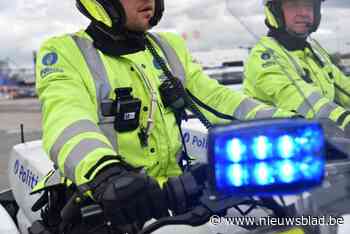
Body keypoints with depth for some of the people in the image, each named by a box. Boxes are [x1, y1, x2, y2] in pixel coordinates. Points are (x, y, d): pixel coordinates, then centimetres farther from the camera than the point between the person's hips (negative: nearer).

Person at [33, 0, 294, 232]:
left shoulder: (170, 47, 13)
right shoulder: (64, 52, -4)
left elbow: (215, 99, 8)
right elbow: (66, 120, -21)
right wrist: (105, 174, -42)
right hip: (104, 205, -3)